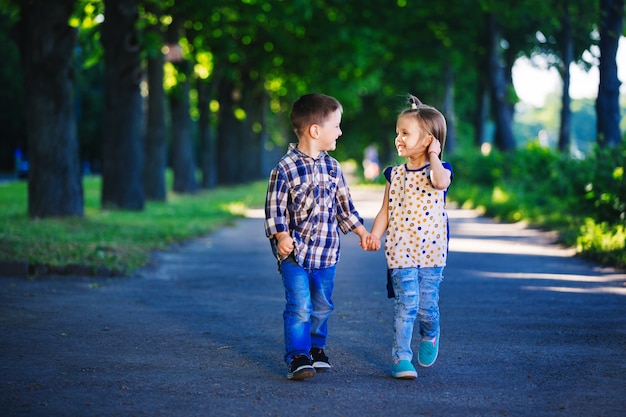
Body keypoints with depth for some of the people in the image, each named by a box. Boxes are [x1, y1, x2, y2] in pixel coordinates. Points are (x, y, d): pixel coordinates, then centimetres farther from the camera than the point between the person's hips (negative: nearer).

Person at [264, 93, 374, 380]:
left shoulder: (332, 167, 8)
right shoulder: (286, 168, -11)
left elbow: (344, 205, 17)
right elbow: (274, 207, -11)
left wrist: (362, 232, 16)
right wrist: (282, 237, -21)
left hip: (326, 251, 6)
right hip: (295, 251, -6)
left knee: (322, 305, 14)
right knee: (300, 306, -12)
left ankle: (316, 349, 31)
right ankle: (297, 357, -8)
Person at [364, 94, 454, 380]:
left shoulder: (439, 170, 0)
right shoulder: (395, 175, 9)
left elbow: (440, 182, -26)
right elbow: (385, 211, 8)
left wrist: (434, 155, -12)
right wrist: (374, 235, -7)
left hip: (431, 249, -1)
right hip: (400, 250, 1)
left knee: (427, 305, 3)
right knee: (405, 304, -7)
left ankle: (429, 336, 36)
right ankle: (401, 358, -1)